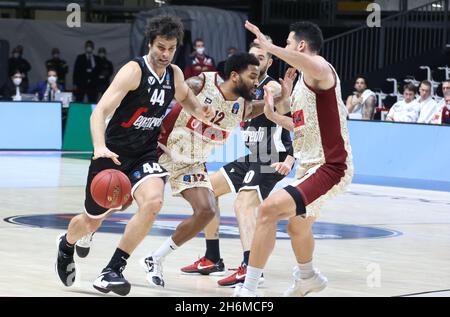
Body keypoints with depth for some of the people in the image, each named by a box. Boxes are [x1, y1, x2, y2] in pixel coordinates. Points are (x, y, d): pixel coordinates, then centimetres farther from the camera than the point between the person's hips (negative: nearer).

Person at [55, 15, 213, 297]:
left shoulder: (175, 74, 1)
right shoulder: (134, 71, -19)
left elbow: (184, 96, 25)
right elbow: (101, 111, -26)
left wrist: (198, 109, 1)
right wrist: (99, 146, -43)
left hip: (145, 155, 4)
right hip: (114, 153, -4)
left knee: (153, 201, -27)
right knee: (92, 220, 11)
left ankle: (112, 271, -18)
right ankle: (66, 245, 49)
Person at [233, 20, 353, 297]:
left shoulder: (321, 70, -16)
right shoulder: (302, 81, 15)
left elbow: (314, 66, -43)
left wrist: (269, 46, -48)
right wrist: (274, 113, 12)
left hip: (329, 168, -11)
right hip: (310, 166, 11)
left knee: (269, 209, -26)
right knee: (298, 227, 31)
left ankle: (248, 290, -23)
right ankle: (308, 278, 59)